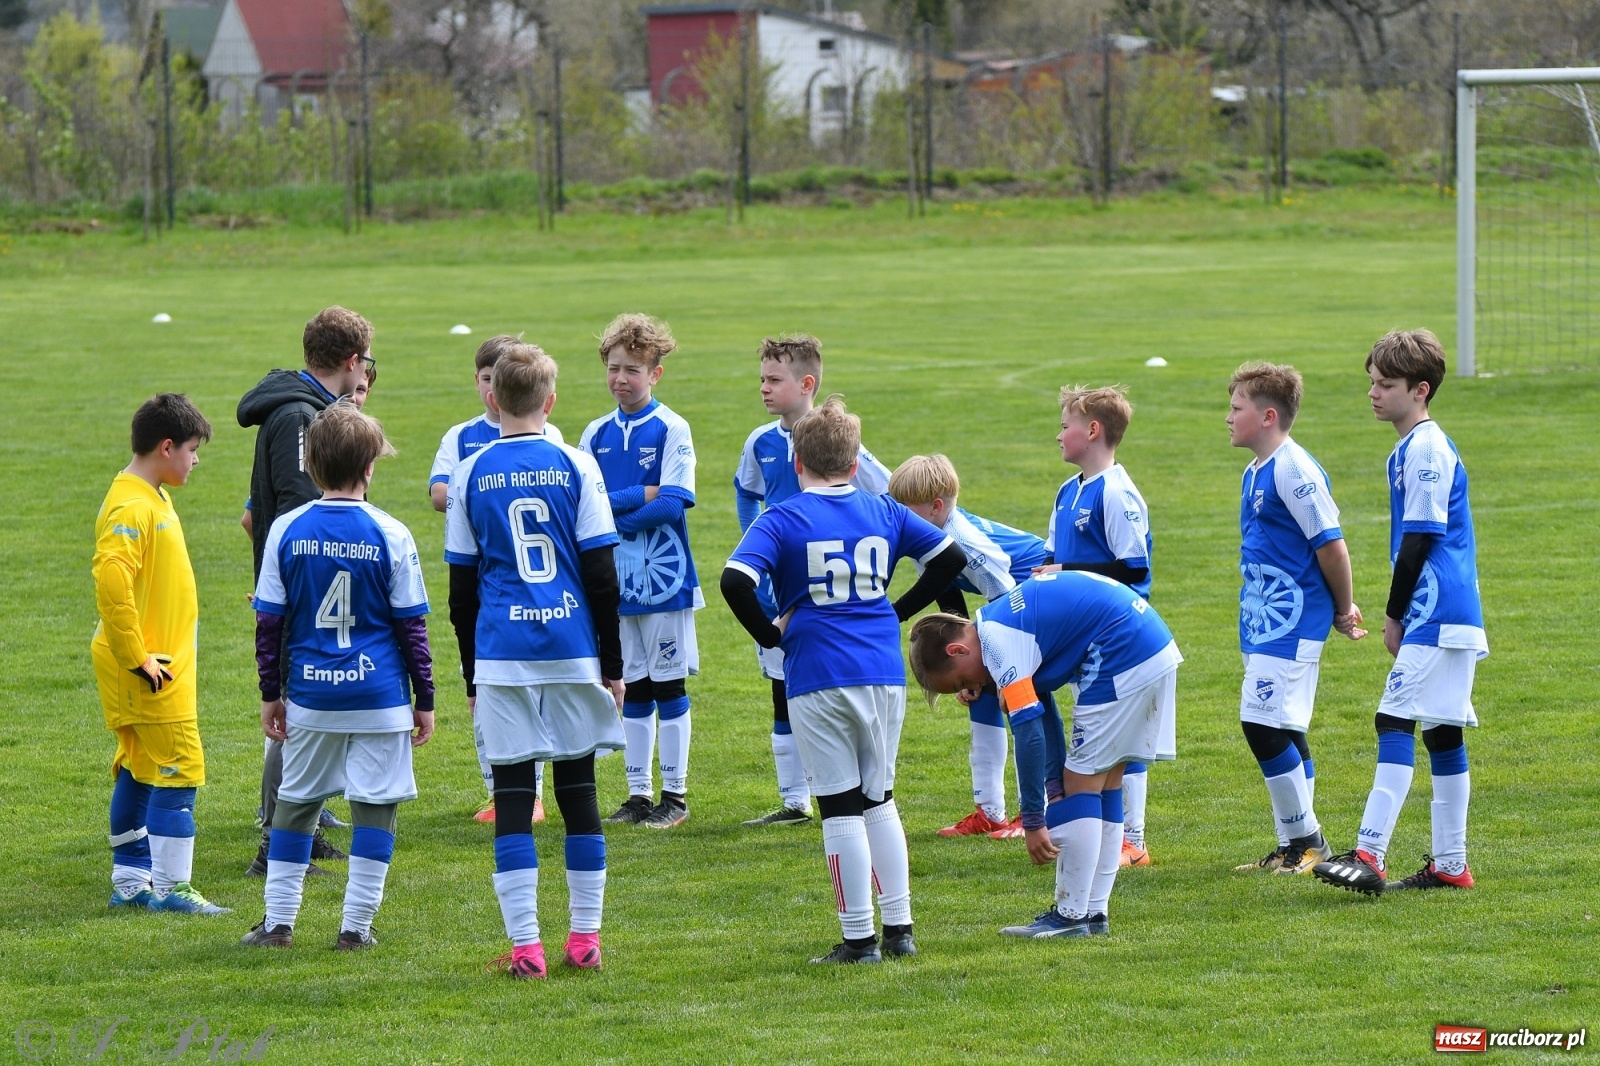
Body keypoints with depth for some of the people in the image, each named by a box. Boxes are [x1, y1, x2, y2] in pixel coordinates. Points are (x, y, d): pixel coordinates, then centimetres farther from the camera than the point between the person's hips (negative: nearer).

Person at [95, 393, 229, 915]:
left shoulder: (153, 499, 14)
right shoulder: (131, 506, -18)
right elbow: (111, 582, -29)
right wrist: (139, 658, -24)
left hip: (159, 663, 10)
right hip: (147, 669, -10)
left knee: (140, 771, 13)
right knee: (178, 770, -8)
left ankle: (130, 882, 19)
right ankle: (171, 887, -4)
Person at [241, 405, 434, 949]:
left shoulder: (287, 530, -2)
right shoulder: (391, 535, -7)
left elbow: (269, 622, 2)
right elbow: (411, 625, -2)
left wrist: (271, 693, 11)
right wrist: (424, 700, 6)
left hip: (310, 696, 2)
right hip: (380, 697, -2)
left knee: (295, 803, 14)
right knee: (375, 808, 5)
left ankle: (278, 922, 16)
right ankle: (356, 926, 5)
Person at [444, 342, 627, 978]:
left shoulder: (471, 474, 3)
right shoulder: (575, 466, 0)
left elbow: (461, 587, 6)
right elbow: (601, 574, 0)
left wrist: (472, 675, 14)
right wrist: (612, 664, 6)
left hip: (502, 655, 0)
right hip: (574, 649, 0)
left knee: (513, 797, 0)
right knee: (579, 790, 9)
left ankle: (525, 946, -4)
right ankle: (585, 939, 12)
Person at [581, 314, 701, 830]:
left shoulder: (672, 429, -6)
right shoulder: (597, 433, 8)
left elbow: (673, 503, -16)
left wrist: (610, 507, -16)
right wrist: (643, 496, -13)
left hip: (663, 574, -5)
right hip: (615, 576, 5)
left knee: (668, 683, 1)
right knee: (633, 685, 10)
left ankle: (675, 795, 8)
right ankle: (638, 793, 16)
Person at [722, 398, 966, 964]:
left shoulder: (782, 520, -5)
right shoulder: (884, 512, 8)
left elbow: (735, 581, -19)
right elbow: (951, 557, 11)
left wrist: (770, 633, -4)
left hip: (818, 679, -4)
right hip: (884, 673, 4)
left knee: (841, 809, 1)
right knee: (880, 800, 17)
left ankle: (859, 938, 3)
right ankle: (899, 928, 15)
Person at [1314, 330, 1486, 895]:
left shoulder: (1425, 449, -13)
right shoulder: (1411, 449, 18)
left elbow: (1419, 539, -15)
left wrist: (1395, 615, -9)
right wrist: (1401, 615, 20)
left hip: (1434, 615, -10)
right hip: (1453, 614, 10)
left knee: (1396, 721, -16)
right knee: (1441, 732, 12)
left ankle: (1369, 855, -24)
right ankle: (1450, 864, 16)